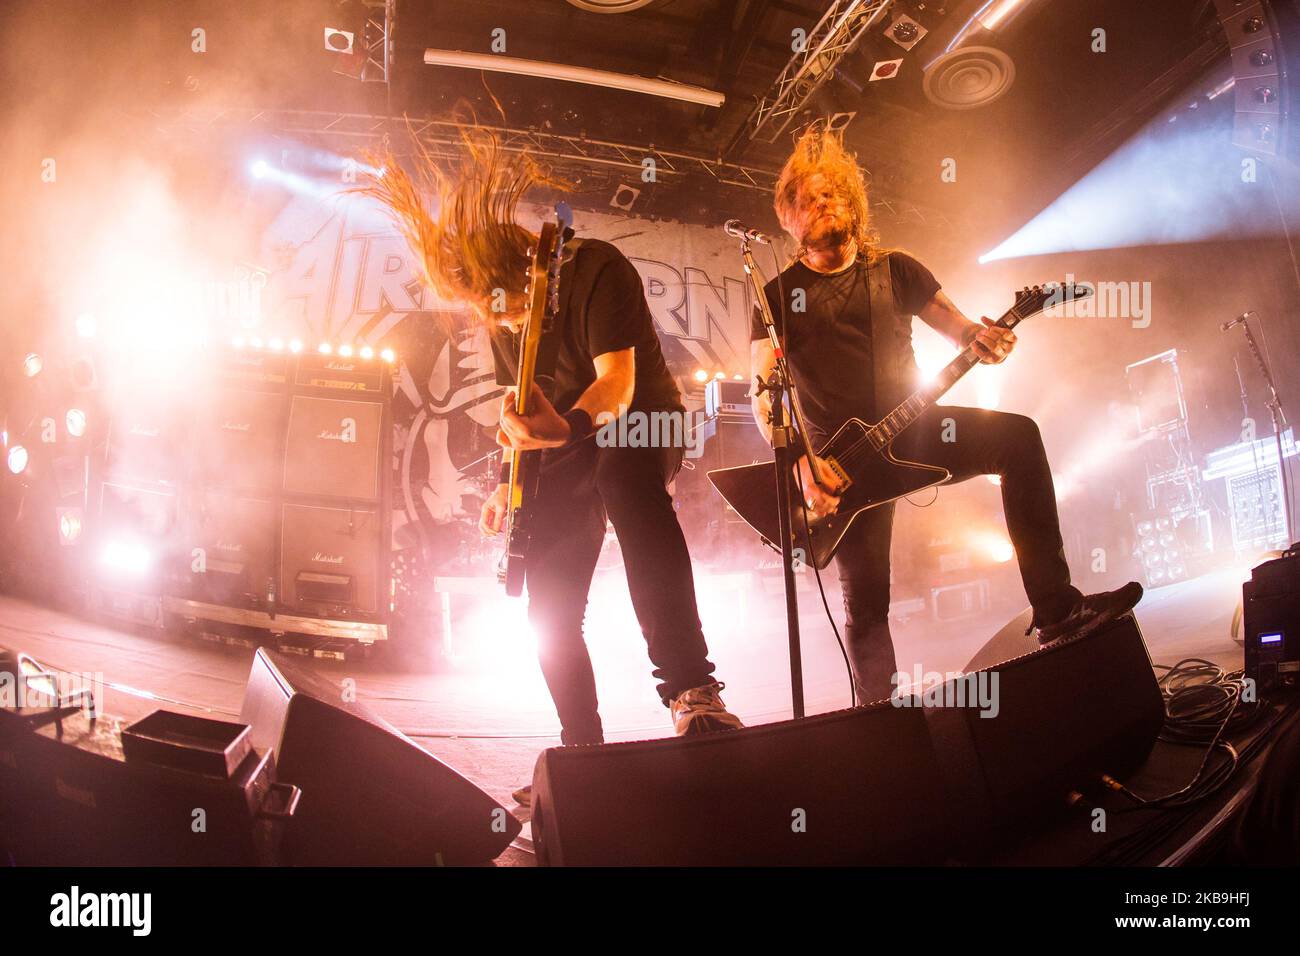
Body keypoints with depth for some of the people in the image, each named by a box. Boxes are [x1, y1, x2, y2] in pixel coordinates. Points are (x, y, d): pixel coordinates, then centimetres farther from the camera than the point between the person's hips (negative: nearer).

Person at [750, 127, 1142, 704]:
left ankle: (1055, 609, -23)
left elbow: (959, 328, 11)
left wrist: (983, 338, -16)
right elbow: (764, 396, -5)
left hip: (912, 430, 2)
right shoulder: (779, 295, 5)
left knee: (1018, 436, -23)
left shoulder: (895, 270, 13)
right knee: (865, 602, -9)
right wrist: (800, 462, -22)